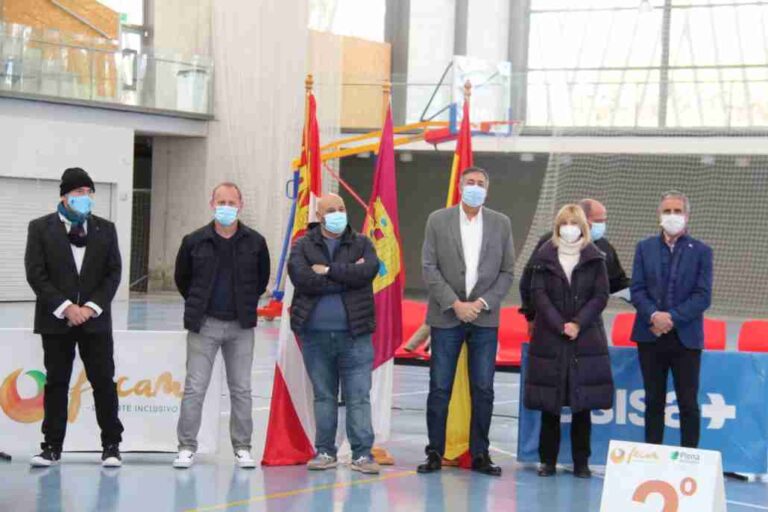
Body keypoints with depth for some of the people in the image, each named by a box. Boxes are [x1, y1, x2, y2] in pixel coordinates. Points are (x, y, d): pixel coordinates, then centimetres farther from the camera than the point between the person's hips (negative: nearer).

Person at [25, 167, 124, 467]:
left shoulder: (105, 229, 8)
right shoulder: (41, 228, 1)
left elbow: (113, 273, 4)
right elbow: (36, 274, -5)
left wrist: (92, 307, -8)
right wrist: (65, 307, -13)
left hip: (95, 319, 1)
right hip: (56, 320, -1)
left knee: (104, 383, 1)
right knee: (56, 383, 5)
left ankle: (111, 445, 8)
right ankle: (52, 445, 12)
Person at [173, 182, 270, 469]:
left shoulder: (255, 242, 0)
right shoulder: (194, 241, -2)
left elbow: (262, 279, 15)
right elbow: (182, 279, 13)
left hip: (241, 327, 1)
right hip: (204, 326, -1)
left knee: (241, 390, 6)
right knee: (194, 388, -2)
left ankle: (242, 448, 14)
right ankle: (187, 447, 5)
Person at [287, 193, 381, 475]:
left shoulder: (361, 244, 9)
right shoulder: (303, 246, 6)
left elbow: (369, 270, -12)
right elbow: (301, 278, -13)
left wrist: (329, 271, -11)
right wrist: (347, 277, -11)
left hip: (354, 334, 0)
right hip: (315, 334, 1)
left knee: (359, 397, -2)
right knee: (323, 396, 9)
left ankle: (362, 454, 2)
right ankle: (325, 452, 16)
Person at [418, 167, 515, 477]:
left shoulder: (501, 224, 7)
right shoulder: (438, 220, 3)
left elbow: (506, 272, 6)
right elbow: (429, 267, -2)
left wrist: (482, 303, -7)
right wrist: (454, 304, -10)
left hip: (484, 317, 1)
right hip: (446, 316, -1)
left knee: (483, 390, 3)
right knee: (439, 389, 0)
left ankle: (479, 454, 10)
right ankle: (435, 454, 7)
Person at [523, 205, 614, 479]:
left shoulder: (595, 258, 4)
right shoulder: (545, 256, 4)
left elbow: (601, 296, 1)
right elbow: (539, 293, -1)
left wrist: (578, 324, -11)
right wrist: (560, 326, -11)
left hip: (586, 339, 0)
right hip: (550, 338, 0)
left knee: (583, 404, 0)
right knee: (549, 404, 1)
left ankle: (581, 462, 7)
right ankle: (548, 460, 9)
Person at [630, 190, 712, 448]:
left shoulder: (701, 251, 1)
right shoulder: (645, 248, 8)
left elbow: (703, 297, -6)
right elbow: (637, 290, 2)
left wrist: (672, 318, -15)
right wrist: (654, 315, -16)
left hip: (686, 338, -2)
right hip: (651, 337, 2)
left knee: (688, 403, 1)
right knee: (654, 401, 8)